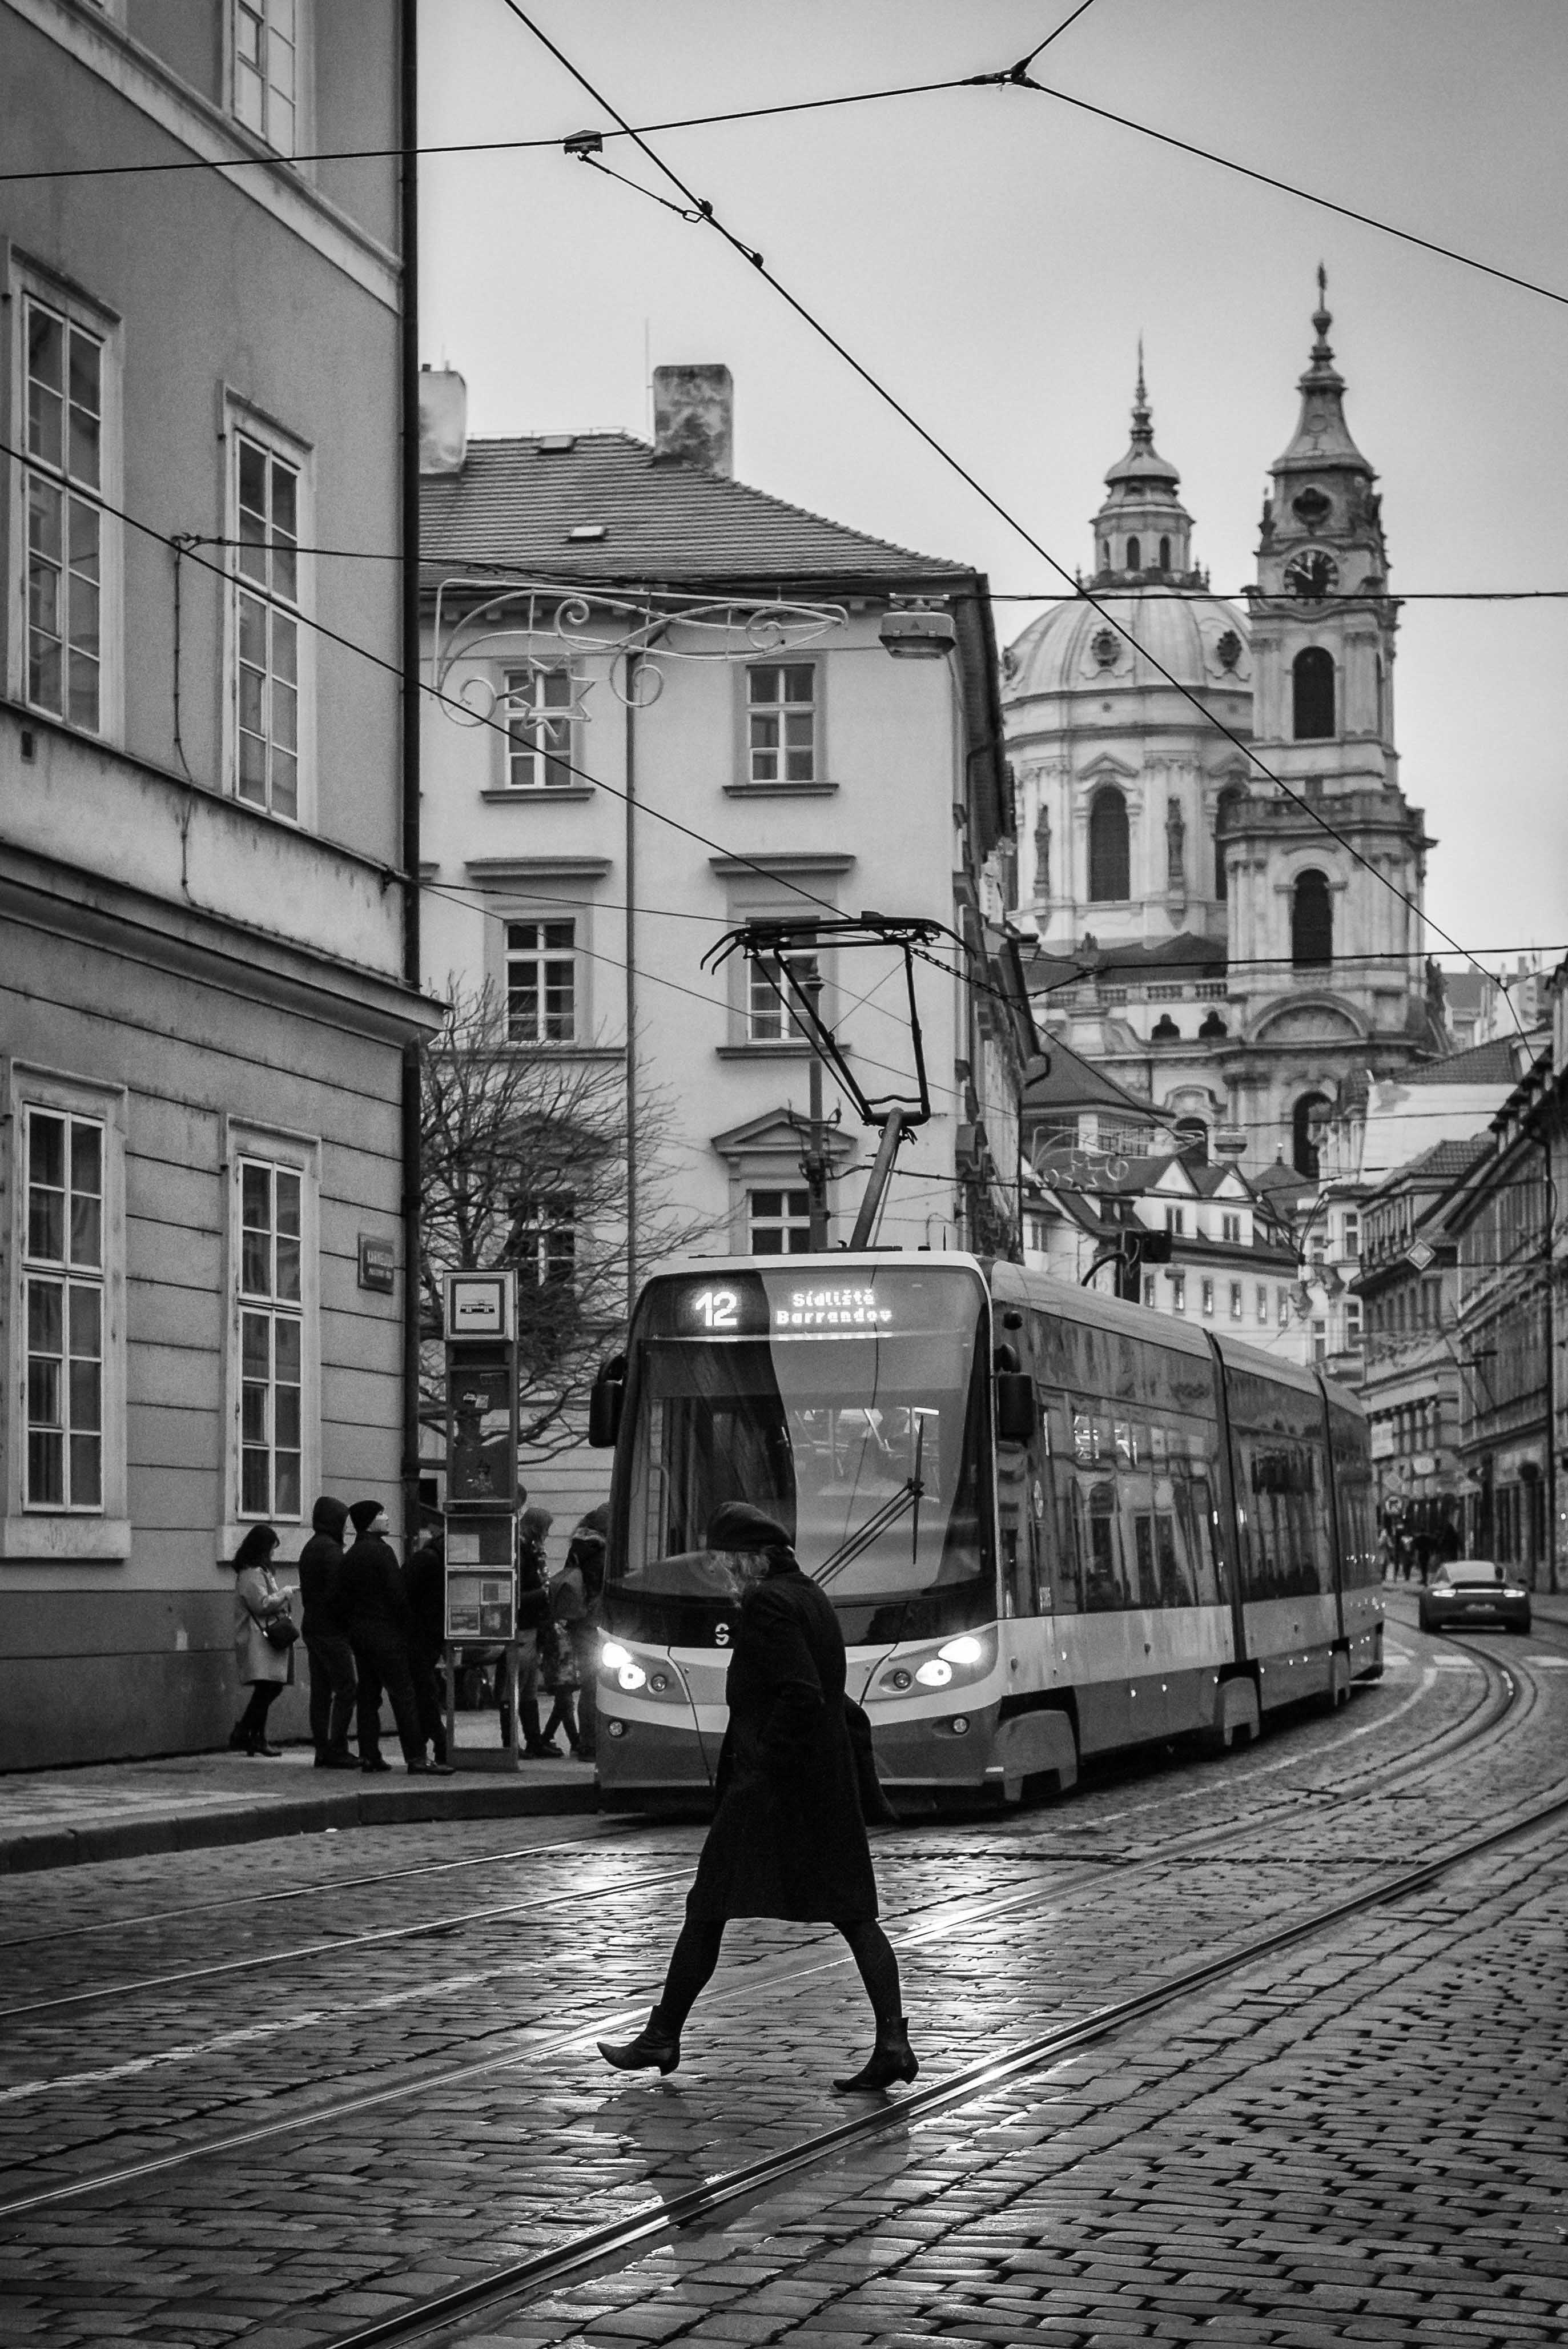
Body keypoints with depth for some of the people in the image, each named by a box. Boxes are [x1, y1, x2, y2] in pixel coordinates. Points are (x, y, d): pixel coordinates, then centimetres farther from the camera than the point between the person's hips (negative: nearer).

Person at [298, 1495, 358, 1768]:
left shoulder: (309, 1548, 17)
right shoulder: (331, 1549, -14)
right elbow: (337, 1592, -19)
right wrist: (349, 1623, -13)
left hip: (311, 1627, 10)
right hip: (331, 1630, -10)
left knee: (321, 1691, 9)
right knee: (345, 1689, -7)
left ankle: (322, 1750, 9)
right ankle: (337, 1749, -11)